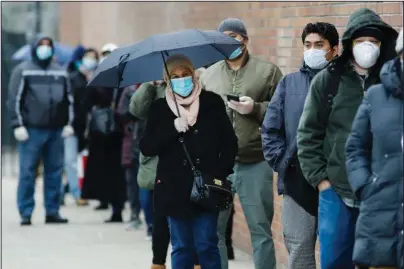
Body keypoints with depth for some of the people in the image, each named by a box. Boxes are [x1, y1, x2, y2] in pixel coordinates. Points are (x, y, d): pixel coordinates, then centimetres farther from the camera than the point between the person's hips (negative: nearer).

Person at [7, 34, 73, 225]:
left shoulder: (60, 72, 14)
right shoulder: (23, 71, 2)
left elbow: (68, 99, 18)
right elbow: (15, 100, -3)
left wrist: (68, 123, 8)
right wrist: (18, 125, -10)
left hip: (56, 131, 4)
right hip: (32, 130, -4)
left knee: (55, 172, 5)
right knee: (27, 172, -3)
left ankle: (52, 211, 11)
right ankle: (25, 213, 1)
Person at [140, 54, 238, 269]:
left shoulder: (212, 102, 2)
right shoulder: (159, 108, 5)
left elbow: (230, 143, 4)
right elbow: (146, 148, -2)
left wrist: (221, 175, -6)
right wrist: (172, 128, -15)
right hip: (175, 190, 1)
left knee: (206, 246, -3)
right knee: (182, 248, 7)